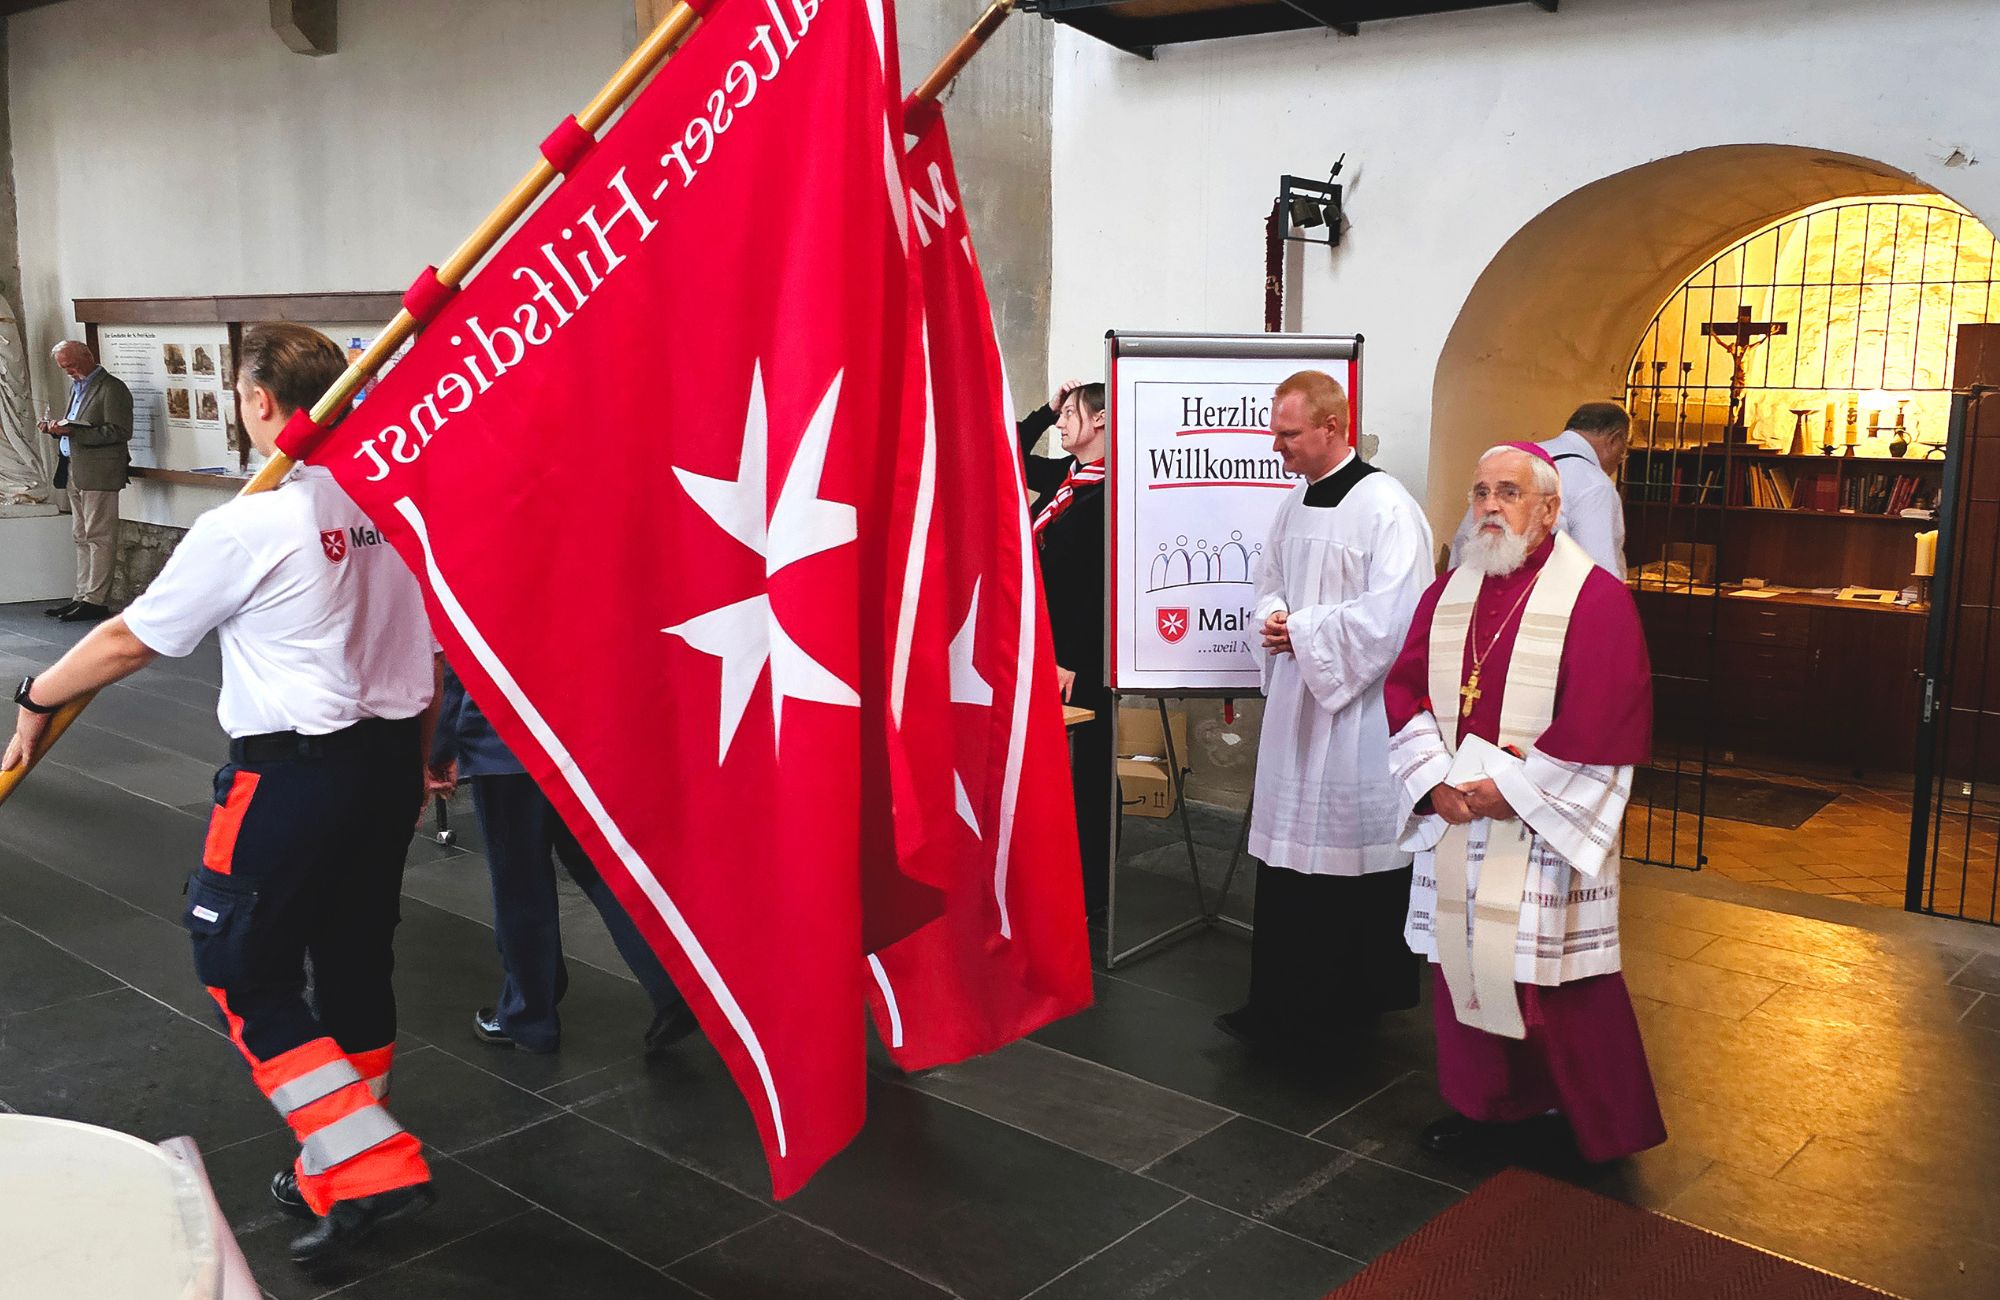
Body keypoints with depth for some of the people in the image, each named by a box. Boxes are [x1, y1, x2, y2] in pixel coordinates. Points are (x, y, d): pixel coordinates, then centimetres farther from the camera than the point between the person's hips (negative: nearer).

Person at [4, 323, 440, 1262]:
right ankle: (337, 1171, 30)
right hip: (390, 755, 7)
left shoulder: (244, 526, -15)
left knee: (243, 971, 7)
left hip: (295, 769, -7)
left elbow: (130, 639, -4)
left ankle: (368, 1166, 0)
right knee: (355, 961, 16)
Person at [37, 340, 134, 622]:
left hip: (98, 473, -9)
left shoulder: (112, 388, -10)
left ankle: (96, 601, -3)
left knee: (99, 537, -5)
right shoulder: (76, 386, 19)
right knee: (82, 538, 11)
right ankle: (83, 598, 16)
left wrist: (73, 431, -21)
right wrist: (57, 428, 3)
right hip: (75, 472, 9)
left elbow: (120, 431, -18)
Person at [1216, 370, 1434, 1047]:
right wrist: (1273, 619, 1)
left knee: (1354, 855, 1)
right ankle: (1286, 1007, 21)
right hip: (1295, 699, 8)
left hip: (1357, 706, -8)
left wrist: (1303, 631, -14)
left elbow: (1391, 616, -20)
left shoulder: (1385, 507, -14)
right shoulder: (1295, 502, 12)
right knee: (1288, 855, 11)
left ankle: (1359, 999, 15)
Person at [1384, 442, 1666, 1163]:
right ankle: (1481, 1102, 30)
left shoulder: (1595, 597, -9)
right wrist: (1439, 782, -8)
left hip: (1544, 825, -5)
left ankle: (1597, 1128, 21)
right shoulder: (1447, 594, 9)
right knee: (1463, 960, 12)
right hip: (1454, 812, 5)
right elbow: (1406, 690, 6)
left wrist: (1513, 791, -15)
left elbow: (1603, 719, -16)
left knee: (1553, 974, 1)